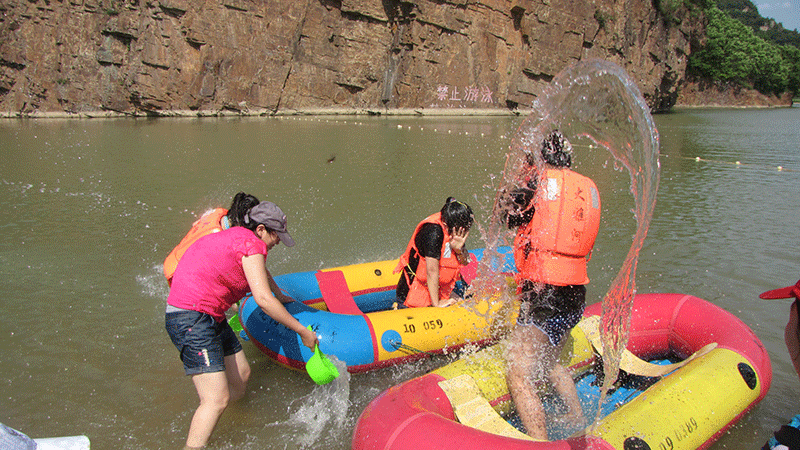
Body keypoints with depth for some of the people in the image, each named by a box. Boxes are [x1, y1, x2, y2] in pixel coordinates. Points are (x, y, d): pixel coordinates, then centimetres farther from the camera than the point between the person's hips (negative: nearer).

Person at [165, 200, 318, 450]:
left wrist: (279, 296, 58)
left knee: (241, 377, 11)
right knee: (217, 400, -14)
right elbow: (263, 300, -20)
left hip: (211, 317, 10)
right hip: (192, 322, -10)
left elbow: (260, 271, 41)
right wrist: (302, 331, -13)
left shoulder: (236, 236, 19)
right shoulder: (251, 244, -13)